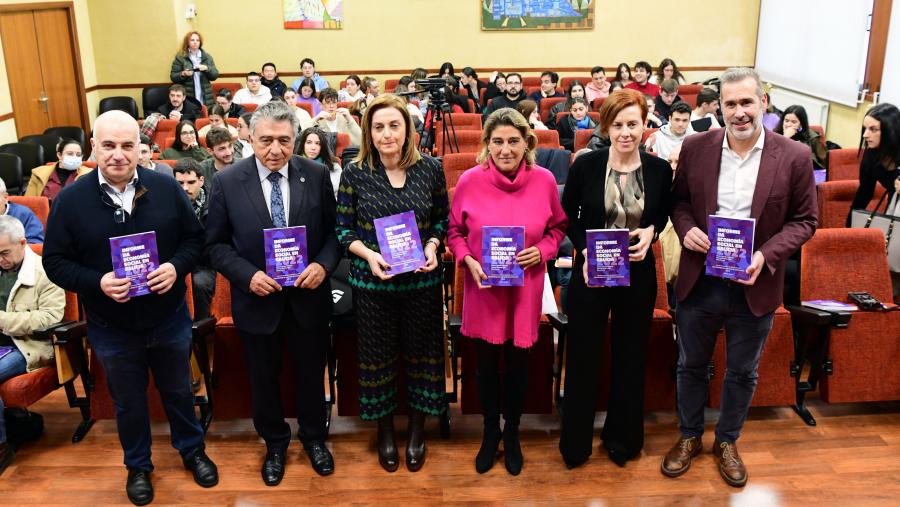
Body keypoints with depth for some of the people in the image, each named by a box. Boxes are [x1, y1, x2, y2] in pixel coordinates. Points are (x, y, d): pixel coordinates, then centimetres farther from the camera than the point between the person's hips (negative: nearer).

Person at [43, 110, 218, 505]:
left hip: (169, 320, 1)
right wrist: (98, 282, -24)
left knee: (178, 391, 21)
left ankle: (192, 451, 44)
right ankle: (138, 466, 42)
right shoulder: (70, 200, -11)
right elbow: (55, 262, -7)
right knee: (128, 402, 19)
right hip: (111, 328, 0)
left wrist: (177, 266, -20)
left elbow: (195, 237, 0)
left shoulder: (166, 187, -8)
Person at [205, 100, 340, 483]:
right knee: (264, 379, 18)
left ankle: (314, 437, 43)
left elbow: (333, 231, 0)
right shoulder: (227, 182, -10)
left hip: (308, 297, 1)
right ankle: (275, 443, 42)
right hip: (257, 300, 0)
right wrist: (247, 275, -19)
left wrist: (323, 265, -18)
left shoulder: (316, 175, -8)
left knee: (311, 373, 18)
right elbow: (216, 244, -4)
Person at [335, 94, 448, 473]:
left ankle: (417, 429, 32)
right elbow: (343, 229, -2)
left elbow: (443, 218, 7)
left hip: (422, 279, 1)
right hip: (372, 281, 0)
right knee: (378, 354, 11)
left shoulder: (430, 169, -3)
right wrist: (368, 254, -19)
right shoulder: (354, 173, -6)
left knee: (421, 351, 11)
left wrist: (432, 246, -12)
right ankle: (385, 431, 32)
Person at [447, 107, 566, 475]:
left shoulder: (544, 180, -9)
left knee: (517, 364, 14)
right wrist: (468, 261, -15)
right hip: (483, 288, 0)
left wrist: (541, 251, -13)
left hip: (525, 288, 0)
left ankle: (512, 434, 37)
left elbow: (558, 227, 5)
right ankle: (490, 432, 37)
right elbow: (455, 231, 1)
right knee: (487, 364, 14)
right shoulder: (470, 180, -12)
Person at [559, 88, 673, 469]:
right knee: (582, 356, 8)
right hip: (590, 272, -1)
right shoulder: (585, 165, -10)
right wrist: (584, 249, -15)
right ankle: (575, 443, 26)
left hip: (638, 274, 1)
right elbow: (567, 215, 1)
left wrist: (651, 231, -11)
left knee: (630, 357, 14)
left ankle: (622, 438, 34)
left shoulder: (660, 169, -5)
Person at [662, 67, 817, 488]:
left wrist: (768, 254, -19)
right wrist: (686, 228, -15)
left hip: (754, 287, -1)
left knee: (742, 373, 17)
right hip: (698, 282, 1)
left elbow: (804, 219, -3)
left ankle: (727, 442, 41)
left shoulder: (794, 157, -9)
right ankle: (689, 437, 40)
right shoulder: (695, 147, -5)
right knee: (691, 365, 17)